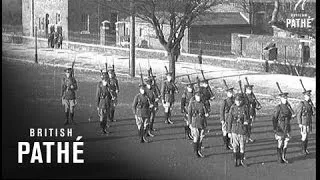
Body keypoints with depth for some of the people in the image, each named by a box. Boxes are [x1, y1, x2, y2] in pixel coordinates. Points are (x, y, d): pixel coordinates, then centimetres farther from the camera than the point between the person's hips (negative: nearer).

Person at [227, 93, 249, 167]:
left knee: (242, 145, 6)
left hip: (242, 130, 1)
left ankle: (242, 160, 20)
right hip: (234, 129, 0)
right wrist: (229, 131, -1)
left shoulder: (245, 107, -3)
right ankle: (236, 160, 12)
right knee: (235, 145, 2)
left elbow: (247, 117, 7)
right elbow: (229, 120, 0)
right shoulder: (232, 108, -3)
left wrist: (246, 121, -18)